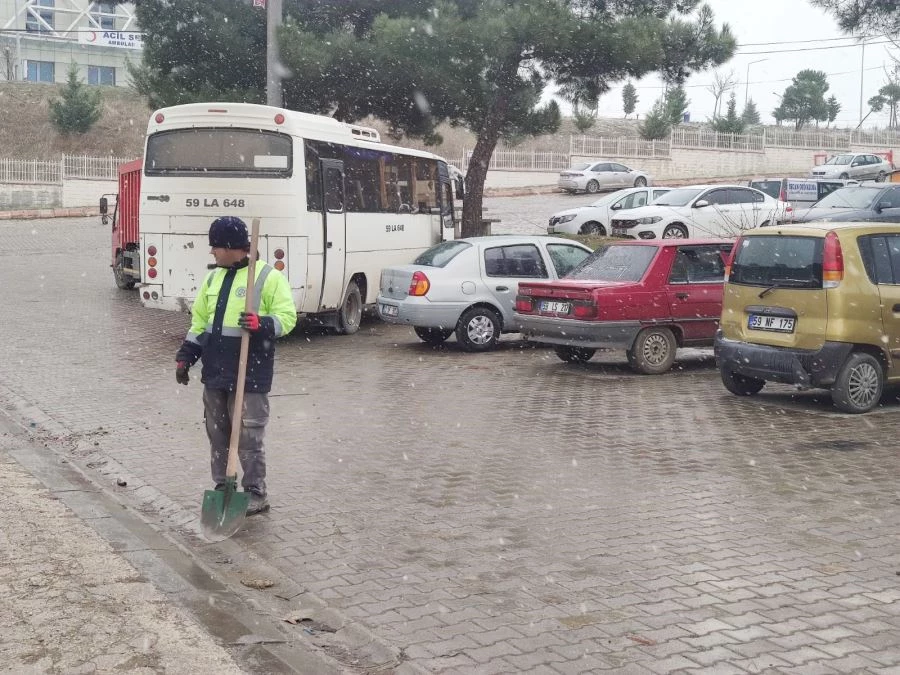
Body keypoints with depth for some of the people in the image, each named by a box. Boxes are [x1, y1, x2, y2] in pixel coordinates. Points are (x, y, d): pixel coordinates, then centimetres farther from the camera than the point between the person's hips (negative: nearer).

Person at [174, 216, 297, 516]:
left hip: (250, 376, -7)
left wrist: (261, 324, -28)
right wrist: (185, 357, 14)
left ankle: (256, 493, 7)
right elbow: (199, 321, 20)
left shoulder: (268, 277, -7)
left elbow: (287, 317, -9)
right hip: (215, 372, 7)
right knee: (218, 433, 13)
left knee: (248, 436, -4)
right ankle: (222, 487, 25)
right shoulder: (213, 278, 14)